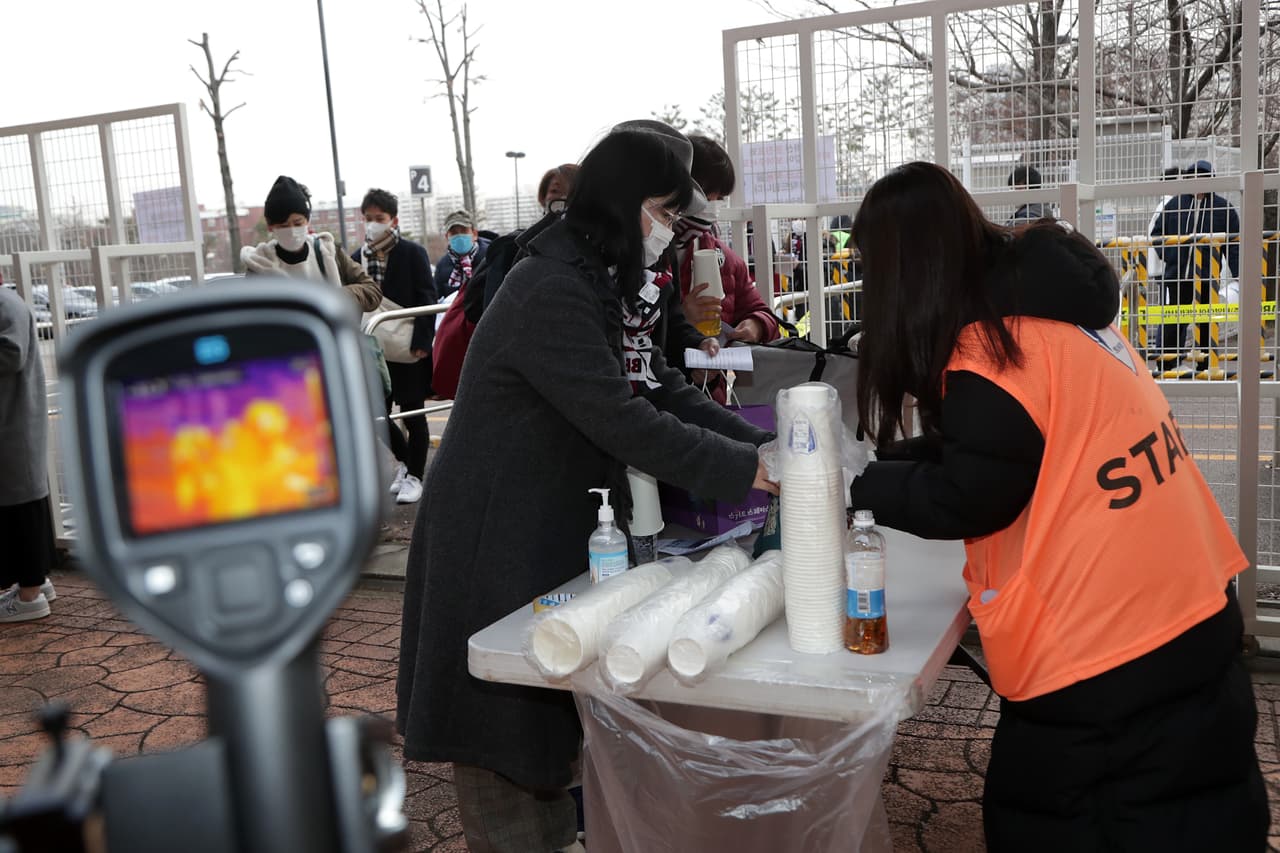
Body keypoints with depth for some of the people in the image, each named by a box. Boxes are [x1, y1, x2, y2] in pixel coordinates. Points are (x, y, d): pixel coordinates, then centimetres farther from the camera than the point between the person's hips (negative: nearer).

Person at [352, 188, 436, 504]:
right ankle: (404, 461, 31)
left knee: (413, 416, 2)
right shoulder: (357, 258, 7)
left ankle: (414, 476, 14)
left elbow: (427, 300, -9)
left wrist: (421, 342, -17)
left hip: (409, 349, -5)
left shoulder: (413, 253, -5)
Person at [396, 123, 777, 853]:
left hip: (552, 532, 10)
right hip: (498, 540, -10)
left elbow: (663, 389, 8)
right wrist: (745, 470, -23)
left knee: (551, 705, 21)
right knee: (507, 715, 3)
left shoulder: (600, 287, 10)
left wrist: (760, 446, -4)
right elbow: (621, 421, -27)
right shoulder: (553, 294, -22)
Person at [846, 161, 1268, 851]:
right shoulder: (1061, 310, 7)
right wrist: (869, 467, 13)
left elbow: (967, 501, -14)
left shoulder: (988, 351, -21)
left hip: (1105, 669, -9)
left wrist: (852, 484, -1)